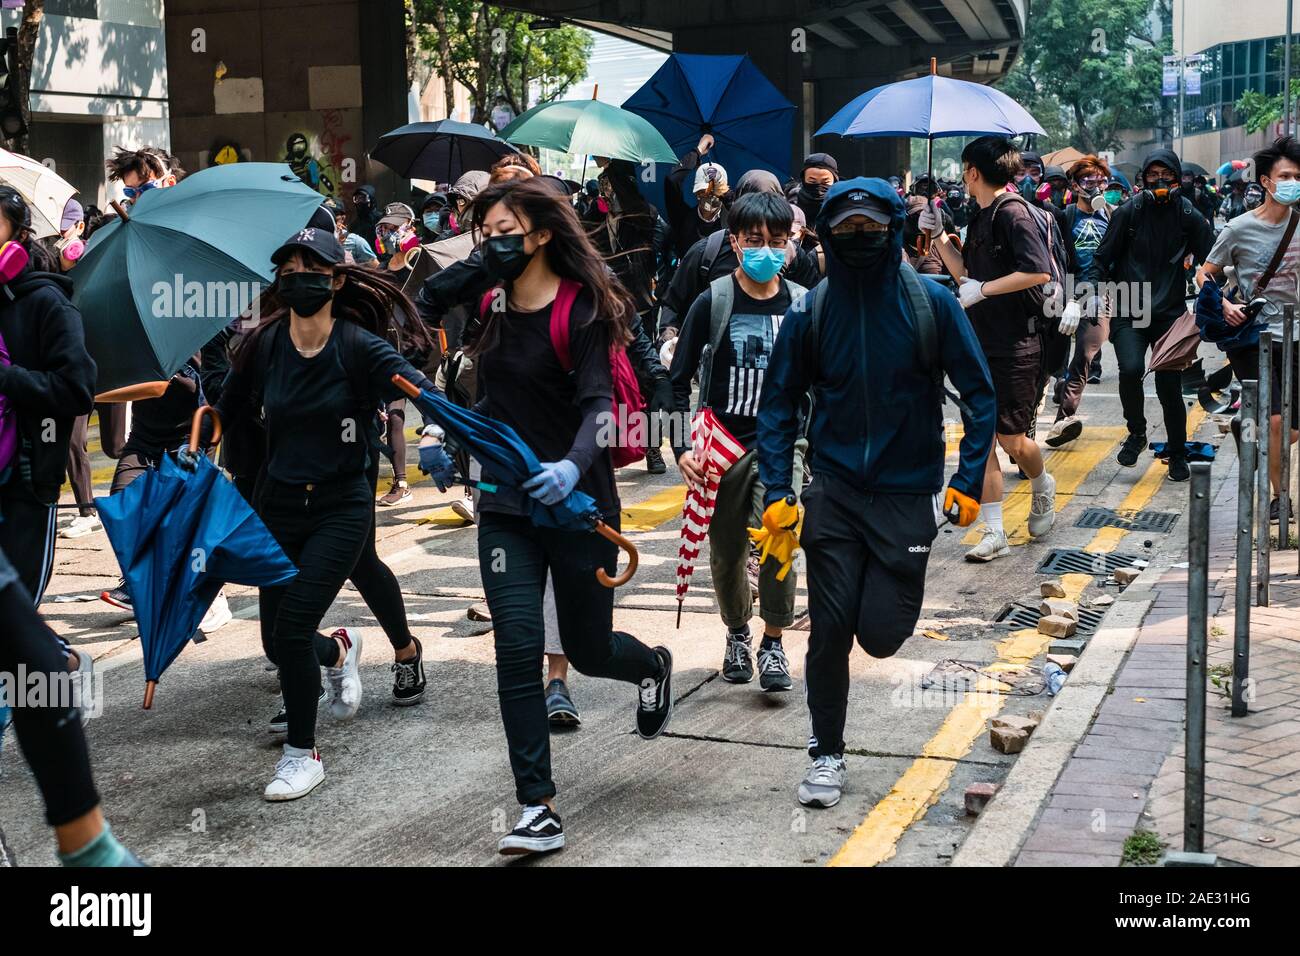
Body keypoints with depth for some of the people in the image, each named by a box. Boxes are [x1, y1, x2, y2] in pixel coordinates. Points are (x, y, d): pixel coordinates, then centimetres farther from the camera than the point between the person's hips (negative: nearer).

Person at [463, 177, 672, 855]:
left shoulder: (582, 309, -11)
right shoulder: (490, 308, 6)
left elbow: (597, 403, -23)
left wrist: (575, 464, -41)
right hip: (506, 506, 4)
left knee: (588, 651, 10)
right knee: (518, 648, -9)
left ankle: (652, 665, 48)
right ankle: (538, 809, -4)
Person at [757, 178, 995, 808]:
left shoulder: (930, 302, -6)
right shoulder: (810, 312, -1)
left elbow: (978, 394, 1)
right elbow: (778, 404, 5)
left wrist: (968, 481, -6)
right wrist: (777, 494, -4)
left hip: (907, 494, -1)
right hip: (834, 490, 1)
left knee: (881, 636, -4)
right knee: (830, 630, -2)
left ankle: (889, 593, 34)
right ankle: (826, 754, 18)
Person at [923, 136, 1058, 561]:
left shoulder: (1013, 213, -13)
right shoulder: (980, 219, 15)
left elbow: (1039, 271, -23)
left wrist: (983, 289, -20)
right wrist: (939, 235, 14)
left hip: (1016, 346, -8)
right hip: (980, 344, 9)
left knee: (1012, 440, -1)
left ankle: (1042, 487, 32)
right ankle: (994, 533, 5)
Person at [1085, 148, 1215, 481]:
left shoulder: (1188, 216, 1)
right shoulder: (1129, 212, -2)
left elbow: (1211, 260, 4)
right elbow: (1103, 257, 2)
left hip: (1169, 313, 1)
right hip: (1128, 311, -1)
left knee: (1169, 385, 2)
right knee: (1131, 369, -23)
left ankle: (1177, 454, 22)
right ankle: (1136, 433, 3)